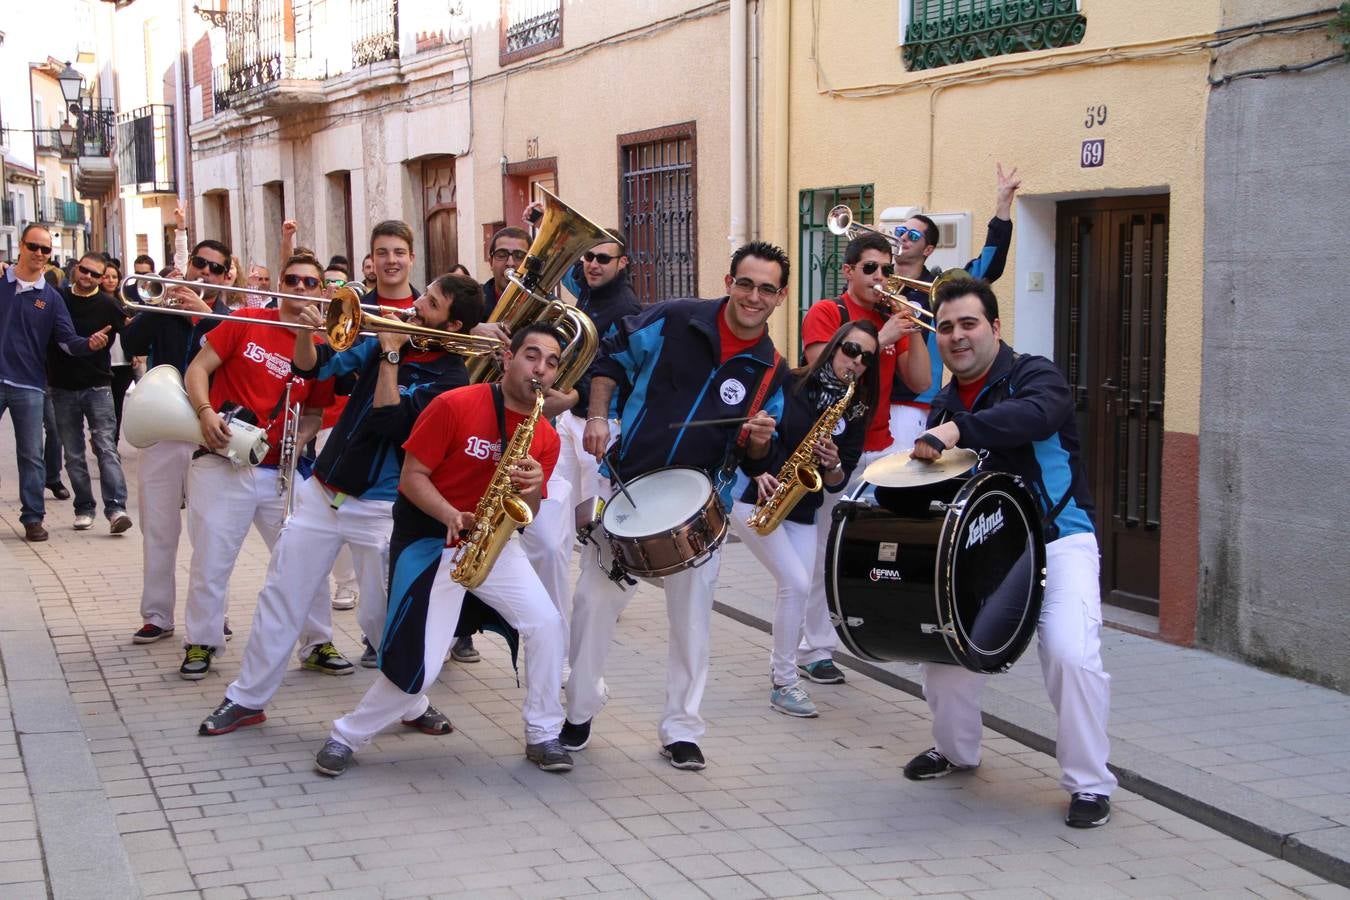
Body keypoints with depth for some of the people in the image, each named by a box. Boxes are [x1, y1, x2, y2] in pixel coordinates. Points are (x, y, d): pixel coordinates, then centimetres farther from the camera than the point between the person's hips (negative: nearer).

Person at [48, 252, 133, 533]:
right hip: (62, 388, 3)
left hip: (97, 386, -2)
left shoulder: (107, 305, -3)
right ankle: (84, 508, 16)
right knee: (73, 454, 7)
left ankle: (116, 508, -17)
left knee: (106, 447, -11)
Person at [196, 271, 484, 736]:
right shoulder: (382, 340, 4)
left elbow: (387, 424, -23)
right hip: (323, 492, 5)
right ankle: (247, 698, 17)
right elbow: (310, 367, 5)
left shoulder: (450, 380, -12)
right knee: (279, 596, 7)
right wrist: (306, 332, -14)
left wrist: (390, 356, -20)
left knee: (383, 616, 1)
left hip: (379, 508, -5)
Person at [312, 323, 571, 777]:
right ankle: (346, 736, 11)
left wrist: (532, 489, -20)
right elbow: (412, 476, -14)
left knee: (546, 624, -12)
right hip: (430, 542, -5)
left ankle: (543, 735, 6)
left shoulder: (545, 437, 0)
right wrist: (453, 516, -30)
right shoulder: (454, 405, -16)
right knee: (421, 664, -12)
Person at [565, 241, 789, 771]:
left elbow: (755, 461, 7)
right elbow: (612, 358, 6)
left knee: (692, 617, 4)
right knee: (595, 599, 3)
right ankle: (579, 711, 21)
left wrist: (759, 440, -15)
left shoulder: (770, 371, 1)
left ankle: (681, 730, 18)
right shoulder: (675, 321, -5)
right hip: (627, 487, -1)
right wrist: (598, 416, -7)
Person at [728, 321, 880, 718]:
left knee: (797, 587, -4)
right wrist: (757, 472, -17)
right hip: (753, 497, -5)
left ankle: (783, 666, 22)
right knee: (796, 583, -17)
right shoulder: (788, 385, -7)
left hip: (801, 510, 5)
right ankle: (783, 683, -6)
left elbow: (839, 483, 1)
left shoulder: (855, 414, 5)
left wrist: (832, 465, -20)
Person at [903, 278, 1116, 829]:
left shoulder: (1034, 375, -10)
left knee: (1071, 654, -23)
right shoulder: (944, 406, 11)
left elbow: (1034, 415, -35)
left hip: (1057, 539, -6)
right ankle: (955, 750, 27)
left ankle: (1090, 784, -5)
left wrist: (956, 431, -45)